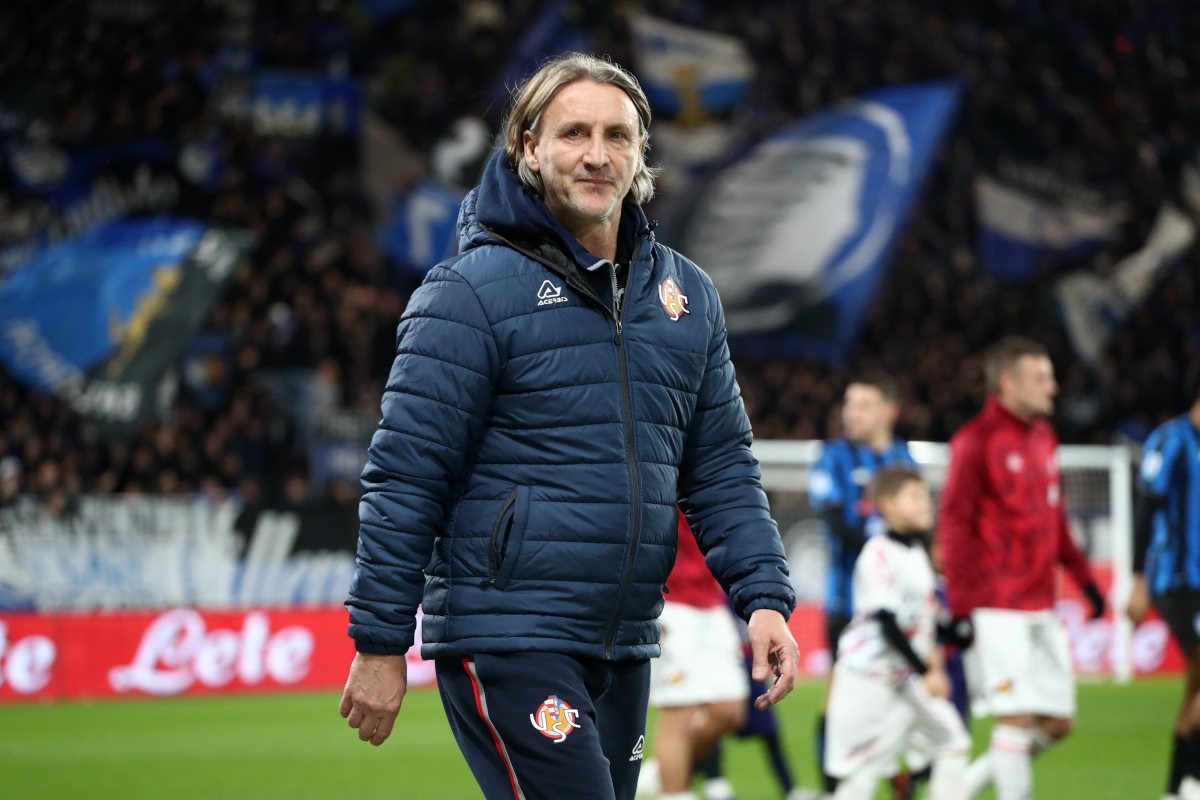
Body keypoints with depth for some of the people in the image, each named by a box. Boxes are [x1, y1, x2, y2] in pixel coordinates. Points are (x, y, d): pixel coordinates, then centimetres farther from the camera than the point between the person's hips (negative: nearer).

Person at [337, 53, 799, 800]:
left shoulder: (687, 295, 12)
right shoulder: (475, 291, -7)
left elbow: (722, 466, 16)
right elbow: (405, 477, -8)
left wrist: (765, 597, 2)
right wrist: (381, 643, -10)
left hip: (624, 650, 7)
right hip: (506, 643, -7)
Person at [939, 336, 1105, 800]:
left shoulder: (1042, 436, 15)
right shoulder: (976, 440, -9)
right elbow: (954, 524, -11)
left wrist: (1082, 575, 20)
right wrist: (961, 607, -16)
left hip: (1041, 606, 8)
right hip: (997, 608, -8)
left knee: (1058, 722, 7)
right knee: (1017, 717, -10)